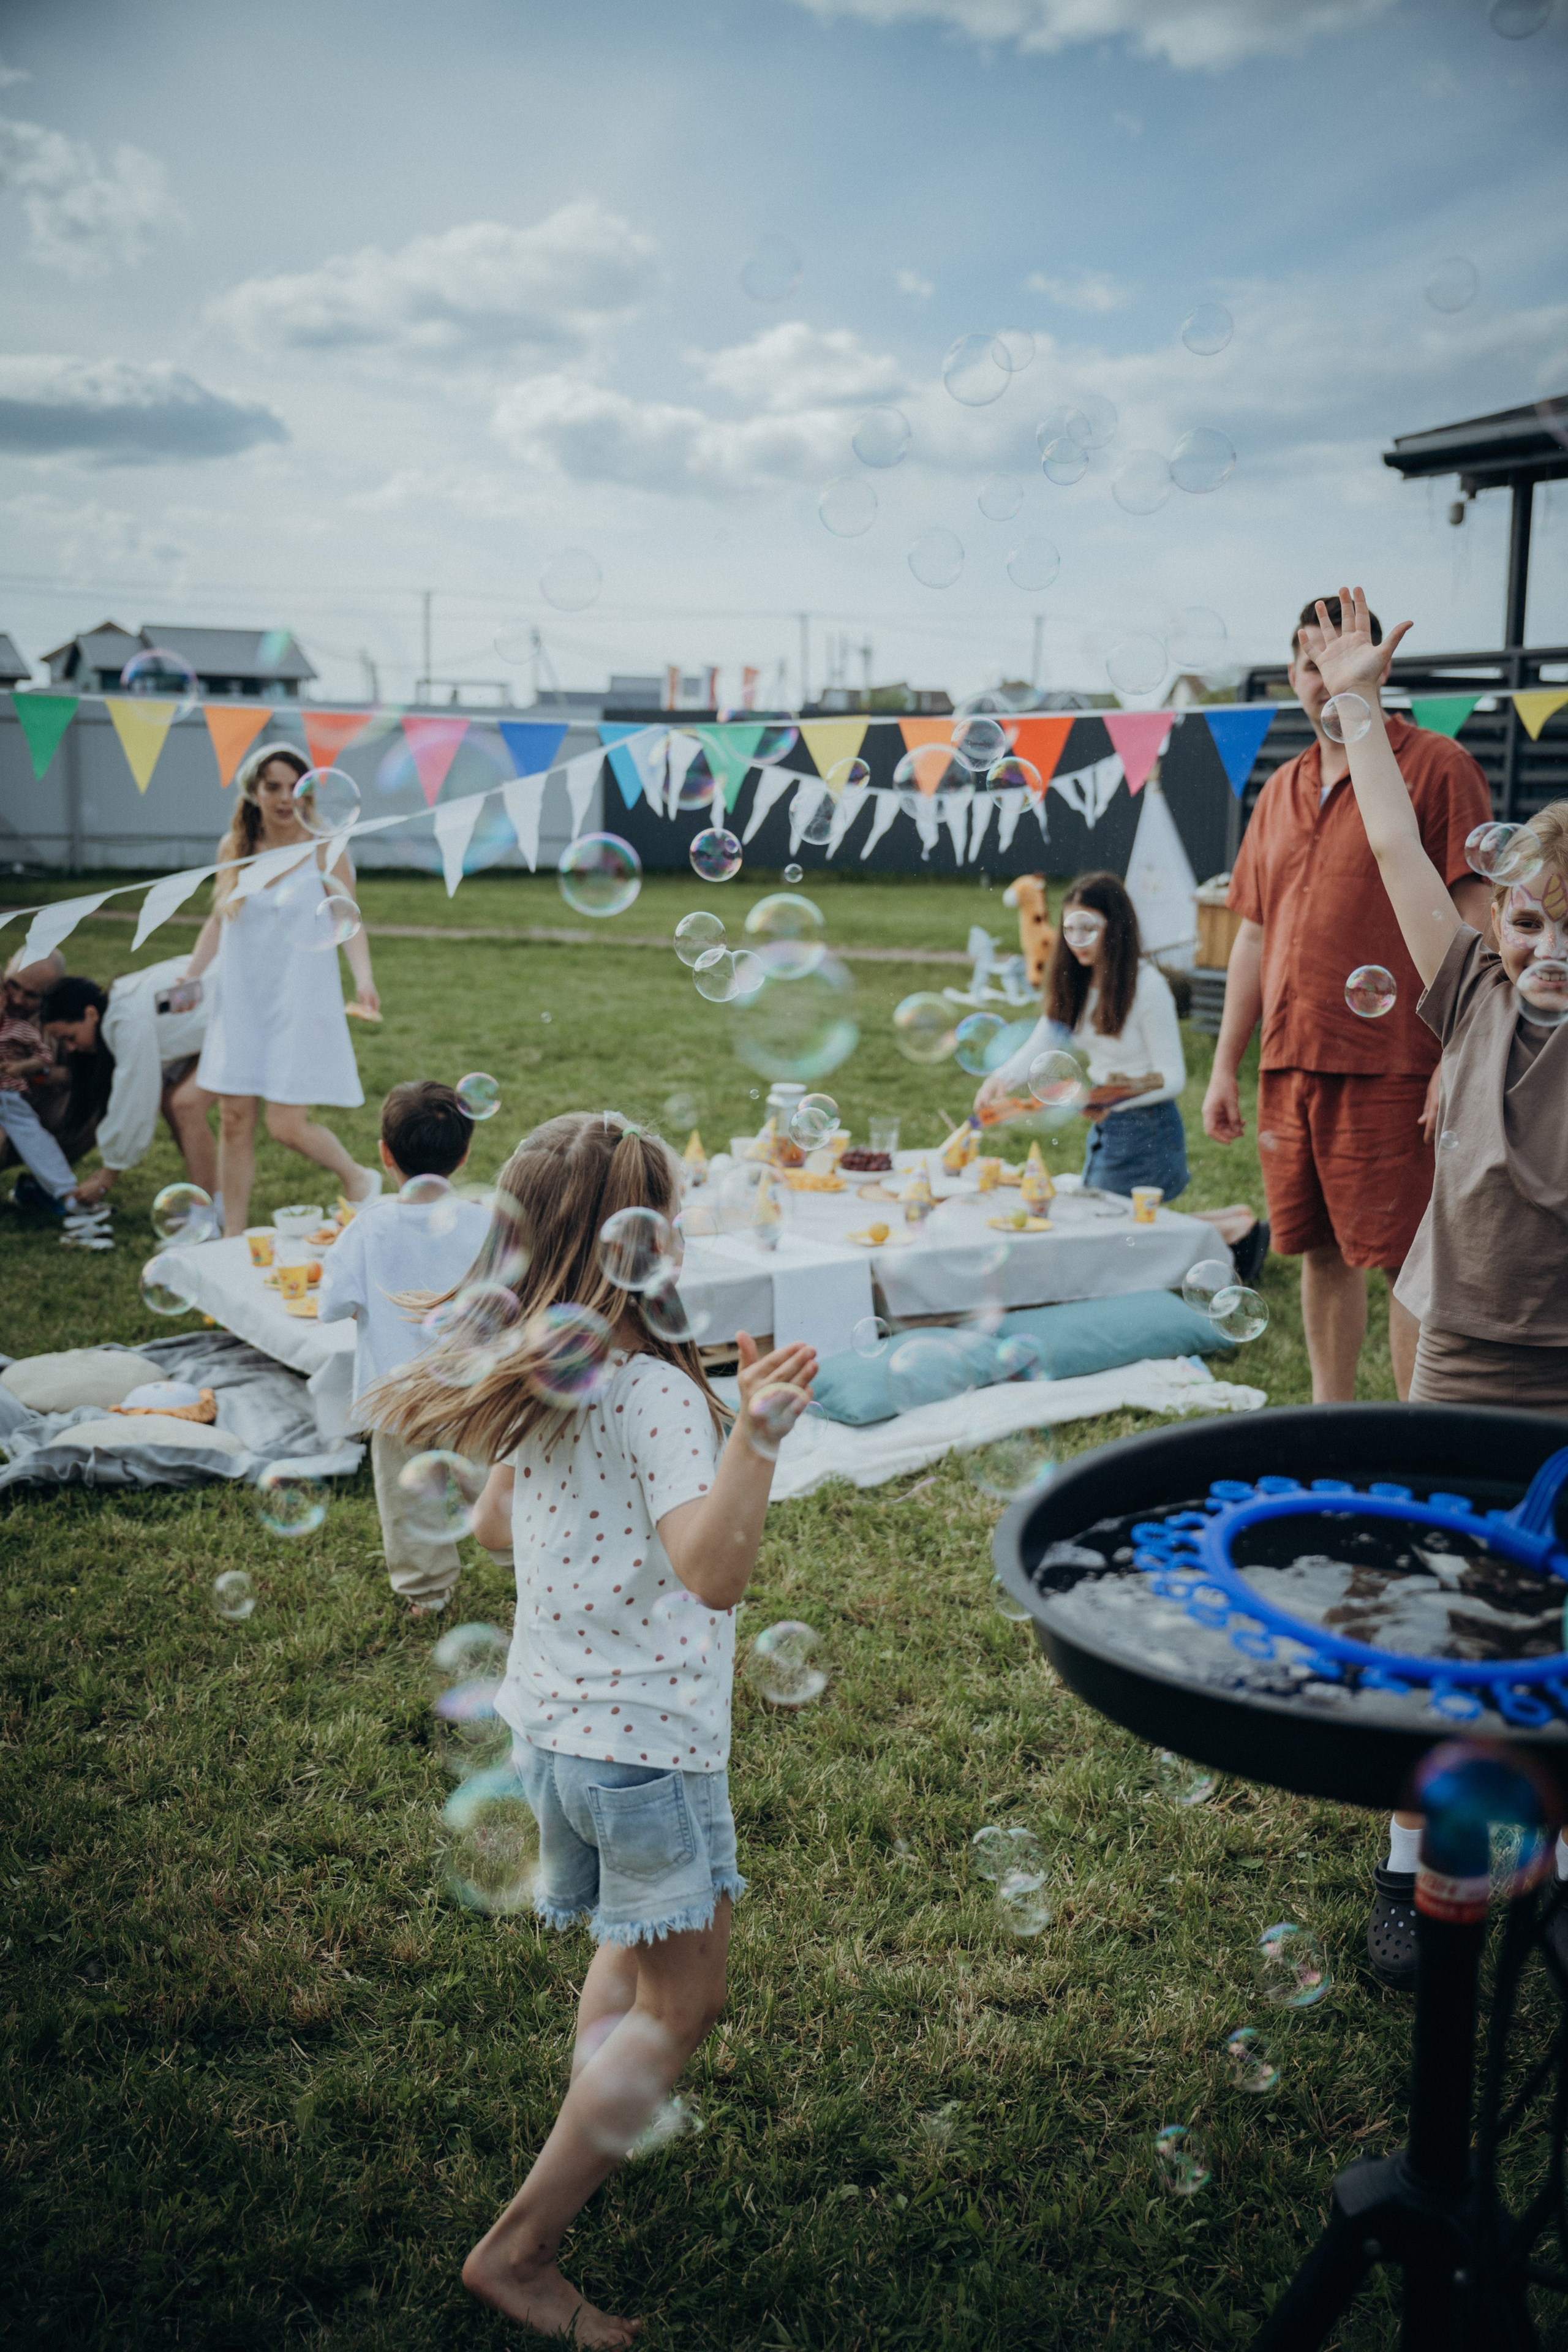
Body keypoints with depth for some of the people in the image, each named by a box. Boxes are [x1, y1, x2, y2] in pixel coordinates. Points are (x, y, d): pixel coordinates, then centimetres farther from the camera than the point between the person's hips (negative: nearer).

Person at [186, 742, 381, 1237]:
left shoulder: (324, 850, -7)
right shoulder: (233, 847, 4)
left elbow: (350, 924, -8)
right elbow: (219, 920, 14)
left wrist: (363, 979, -24)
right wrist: (188, 978, 7)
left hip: (299, 1003, -4)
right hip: (241, 1002, 4)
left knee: (286, 1125, -6)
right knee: (235, 1120, 4)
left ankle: (359, 1180, 22)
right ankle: (233, 1237, 16)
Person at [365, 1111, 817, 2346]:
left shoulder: (536, 1380, -1)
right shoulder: (654, 1392, -24)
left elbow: (496, 1524, 15)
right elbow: (710, 1572, -36)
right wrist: (755, 1437, -49)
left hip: (552, 1725, 8)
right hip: (645, 1743, -8)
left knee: (635, 1949, 30)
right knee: (679, 2007, 8)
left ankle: (589, 2140, 44)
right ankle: (518, 2247, 12)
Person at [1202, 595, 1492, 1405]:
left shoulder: (1435, 767, -3)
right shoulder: (1281, 791, 17)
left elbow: (1473, 923, -8)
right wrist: (1225, 1068, 15)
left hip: (1389, 1069, -6)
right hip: (1290, 1066, 6)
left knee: (1406, 1259, -3)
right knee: (1322, 1253, 13)